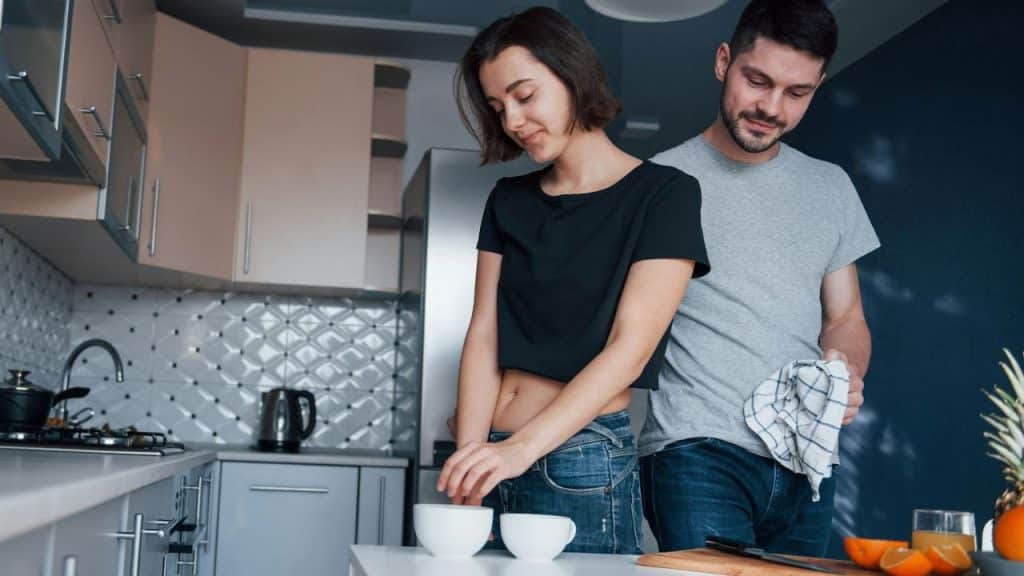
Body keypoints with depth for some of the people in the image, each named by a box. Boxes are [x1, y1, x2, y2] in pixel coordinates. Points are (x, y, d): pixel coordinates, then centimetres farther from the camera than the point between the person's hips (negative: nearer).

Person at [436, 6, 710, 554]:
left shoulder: (663, 193, -4)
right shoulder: (508, 200, 12)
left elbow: (629, 349, -14)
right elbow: (483, 335, 3)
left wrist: (522, 446, -24)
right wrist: (469, 460, -10)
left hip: (583, 462, -4)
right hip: (497, 456, 4)